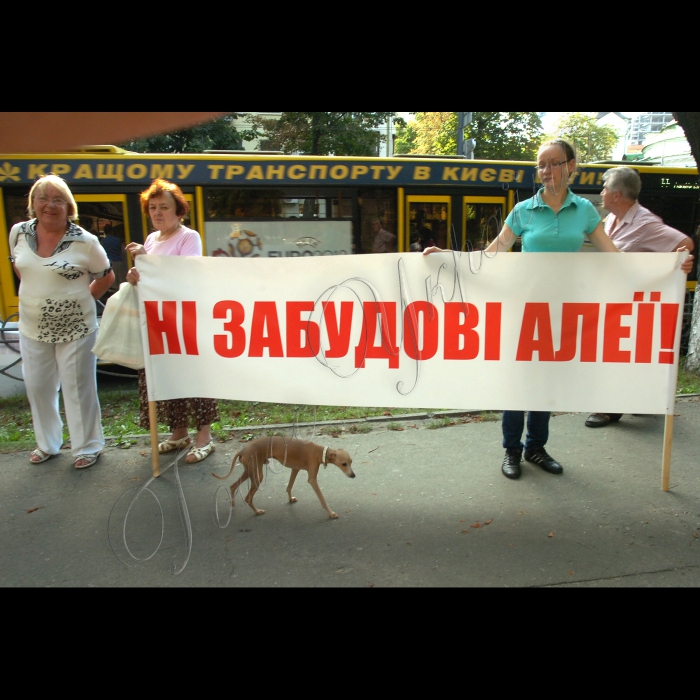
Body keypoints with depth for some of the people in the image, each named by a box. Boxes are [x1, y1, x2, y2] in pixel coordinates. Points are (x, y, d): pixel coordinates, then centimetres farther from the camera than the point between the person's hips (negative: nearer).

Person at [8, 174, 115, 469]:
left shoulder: (85, 242, -14)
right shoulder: (19, 232, -1)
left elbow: (106, 276, -1)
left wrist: (81, 299, -4)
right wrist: (36, 293, 10)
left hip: (75, 328, -5)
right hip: (32, 328, 5)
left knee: (77, 388, 5)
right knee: (37, 387, 16)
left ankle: (87, 447, 22)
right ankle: (47, 443, 36)